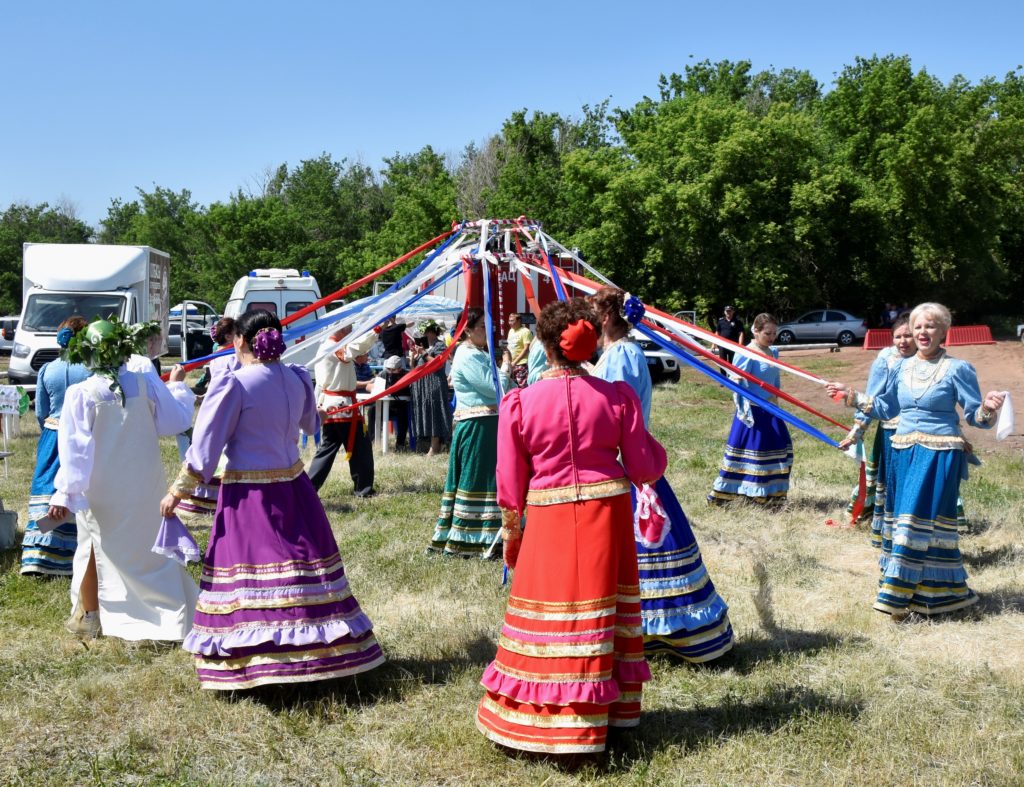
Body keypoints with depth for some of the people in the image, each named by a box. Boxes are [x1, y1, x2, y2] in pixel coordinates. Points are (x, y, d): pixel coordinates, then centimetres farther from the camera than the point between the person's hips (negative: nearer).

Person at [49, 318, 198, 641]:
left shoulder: (81, 394, -16)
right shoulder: (146, 382, -11)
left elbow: (74, 448, -17)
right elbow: (176, 422, -2)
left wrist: (65, 493, -16)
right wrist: (177, 386, 13)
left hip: (100, 490, -2)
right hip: (143, 488, 2)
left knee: (94, 547, 16)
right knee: (148, 546, 15)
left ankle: (88, 616, 27)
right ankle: (173, 619, 19)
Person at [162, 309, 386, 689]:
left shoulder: (233, 384, -13)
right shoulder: (296, 378, 3)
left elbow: (205, 446, -10)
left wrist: (178, 491, 0)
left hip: (247, 495, -6)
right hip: (293, 489, 6)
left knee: (248, 579, 0)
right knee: (302, 570, 12)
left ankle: (251, 661, 3)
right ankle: (321, 653, 22)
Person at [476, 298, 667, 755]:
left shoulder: (519, 403, -7)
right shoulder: (617, 397, -4)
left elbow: (510, 485, -2)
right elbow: (644, 469, -1)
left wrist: (511, 535, 13)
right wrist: (655, 448, 22)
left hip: (548, 520, -1)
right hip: (607, 517, 2)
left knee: (546, 616, 8)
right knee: (600, 612, 14)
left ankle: (536, 717, 17)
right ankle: (614, 711, 28)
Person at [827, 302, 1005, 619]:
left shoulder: (958, 369, -6)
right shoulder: (902, 367, 9)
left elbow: (975, 417, -6)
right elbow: (885, 408, 20)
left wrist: (987, 409, -27)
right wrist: (852, 397, 14)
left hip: (939, 456, -6)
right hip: (903, 453, 6)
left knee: (922, 521, -6)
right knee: (899, 518, 9)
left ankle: (900, 596, -2)